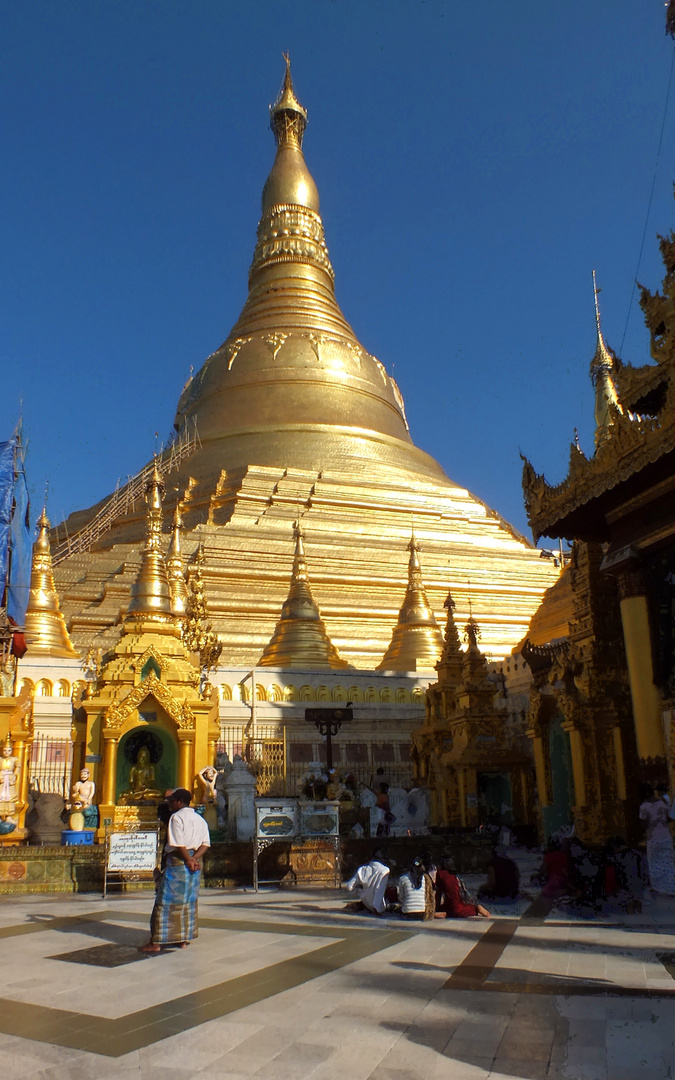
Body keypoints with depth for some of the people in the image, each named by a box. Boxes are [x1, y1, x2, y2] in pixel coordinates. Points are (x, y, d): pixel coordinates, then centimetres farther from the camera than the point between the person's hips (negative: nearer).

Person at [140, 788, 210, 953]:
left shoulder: (176, 817, -11)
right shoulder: (200, 819, 13)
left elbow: (178, 845, -19)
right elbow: (205, 844, 4)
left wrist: (188, 860, -8)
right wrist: (194, 858, -6)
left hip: (177, 861, -7)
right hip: (194, 862, 7)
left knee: (166, 902, -1)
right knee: (189, 901, 13)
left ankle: (157, 942, 3)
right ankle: (184, 939, 17)